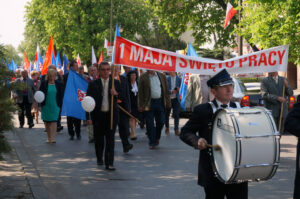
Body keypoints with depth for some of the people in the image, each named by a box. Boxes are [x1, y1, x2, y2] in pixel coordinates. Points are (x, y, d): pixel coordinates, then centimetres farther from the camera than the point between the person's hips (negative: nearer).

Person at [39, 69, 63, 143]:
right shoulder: (44, 83, 2)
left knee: (54, 121, -12)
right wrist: (41, 103, -9)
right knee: (47, 122, 8)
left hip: (55, 106, -1)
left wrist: (60, 105, 0)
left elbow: (61, 95, 5)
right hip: (46, 106, 1)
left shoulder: (59, 84, 3)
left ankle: (53, 138, -17)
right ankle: (49, 138, 19)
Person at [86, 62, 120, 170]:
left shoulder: (115, 83, 7)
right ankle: (99, 159, 33)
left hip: (111, 115, 0)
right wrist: (88, 117, -5)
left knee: (110, 140, -4)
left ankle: (109, 163, -3)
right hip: (98, 115, 0)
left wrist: (116, 94, -14)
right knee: (98, 140, 11)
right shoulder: (93, 84, 2)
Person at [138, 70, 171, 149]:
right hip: (148, 103, -2)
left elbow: (166, 90, 10)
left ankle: (157, 138, 29)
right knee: (150, 124, -1)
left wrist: (168, 103, 4)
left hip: (160, 102, 3)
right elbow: (140, 93, -1)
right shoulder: (143, 77, -1)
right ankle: (152, 142, 7)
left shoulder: (162, 76, 8)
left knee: (161, 122, 6)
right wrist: (140, 105, -6)